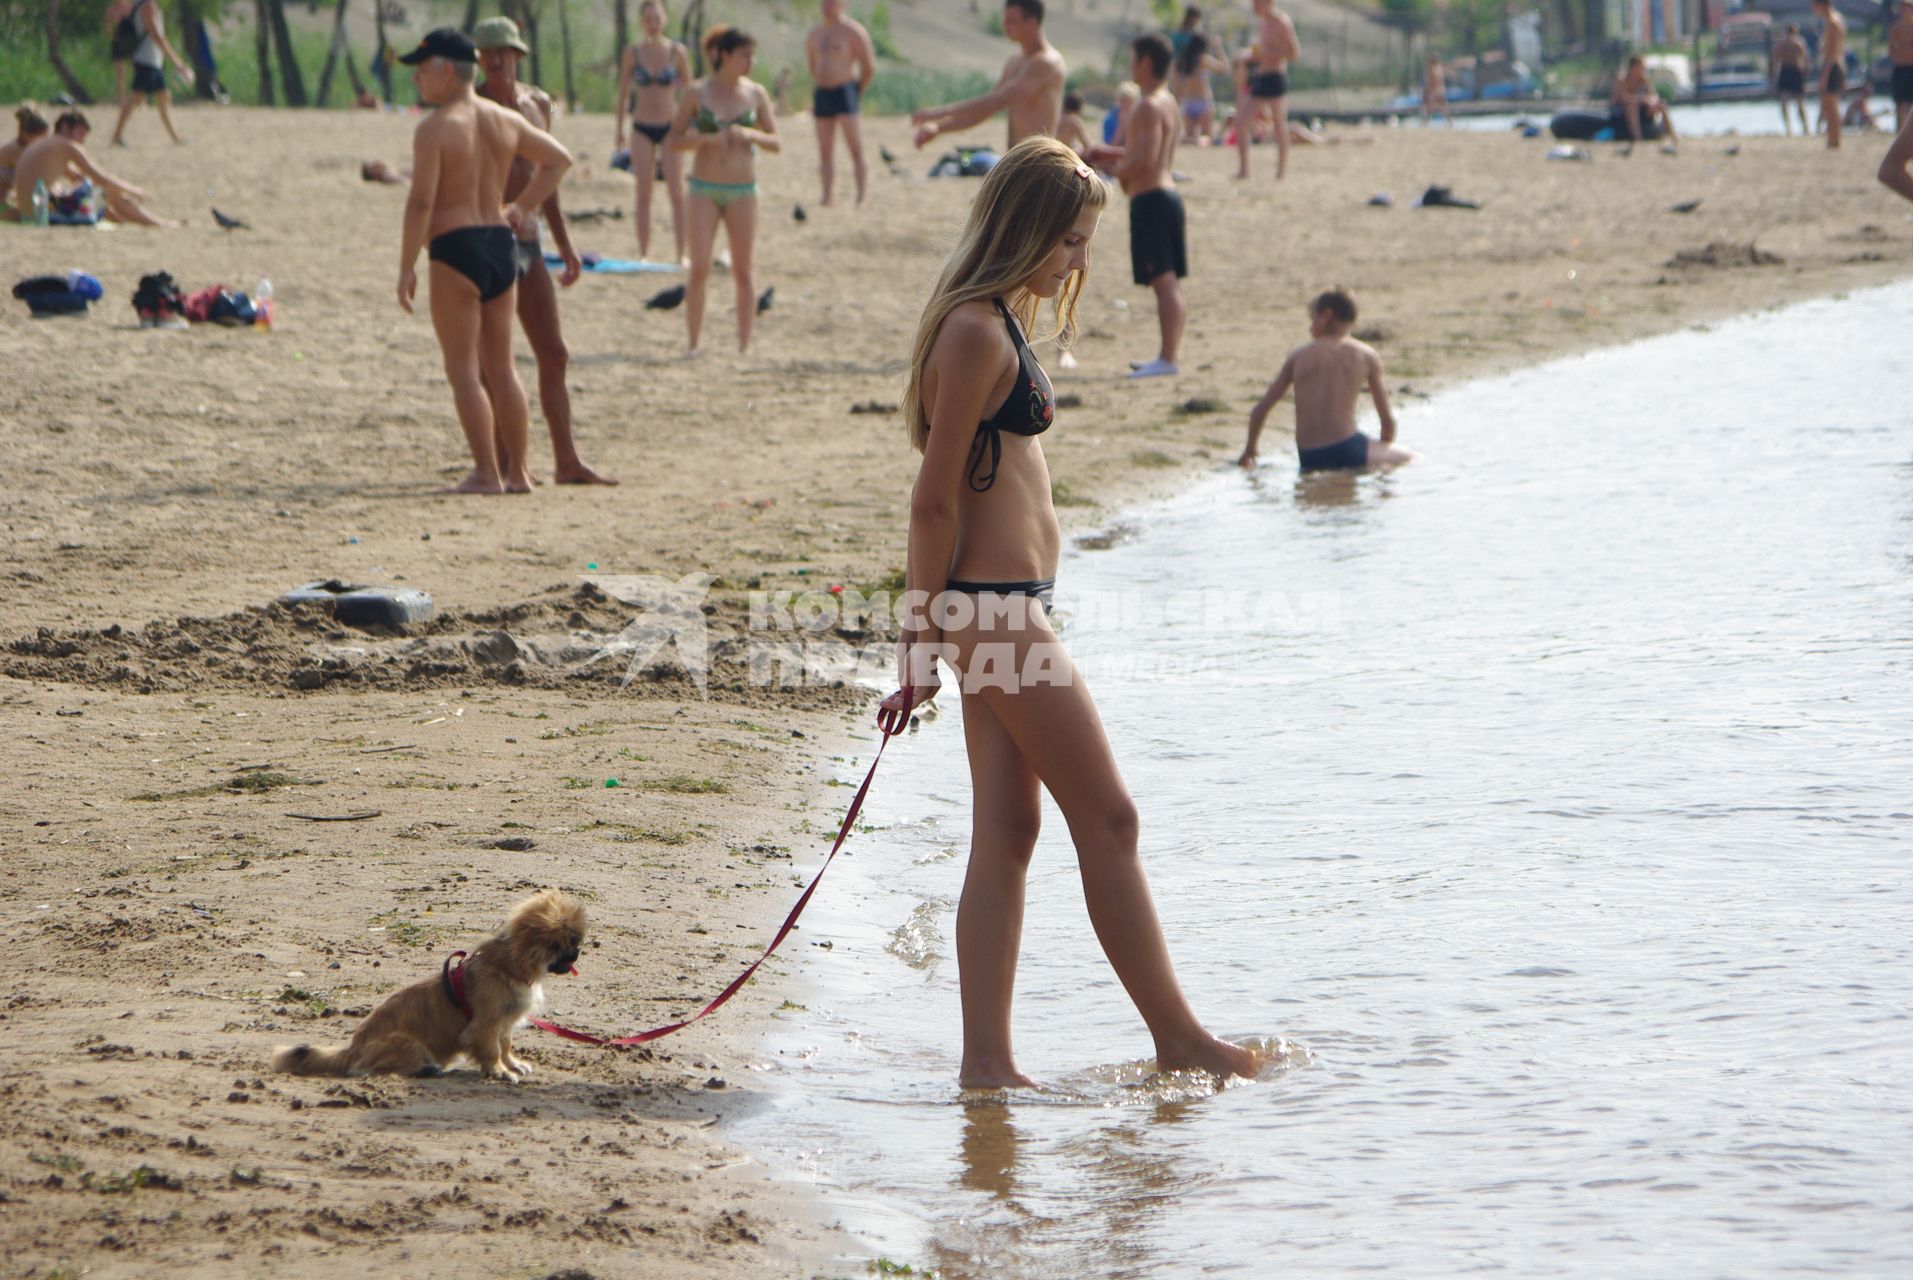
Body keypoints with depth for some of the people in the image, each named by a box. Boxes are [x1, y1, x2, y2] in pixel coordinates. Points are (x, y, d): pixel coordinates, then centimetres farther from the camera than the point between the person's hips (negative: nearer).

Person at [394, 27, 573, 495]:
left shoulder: (434, 129, -12)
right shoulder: (506, 121, 9)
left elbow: (421, 201, -17)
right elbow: (559, 158, 20)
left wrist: (406, 267, -12)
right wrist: (523, 207, 19)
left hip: (455, 251, -7)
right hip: (501, 246, 7)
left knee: (464, 370, -1)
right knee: (502, 368, 14)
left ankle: (487, 474, -4)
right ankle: (516, 471, 16)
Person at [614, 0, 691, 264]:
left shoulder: (677, 52, -3)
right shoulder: (633, 53, -1)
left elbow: (688, 91, 5)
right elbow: (623, 92, 7)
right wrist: (620, 128, 8)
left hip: (670, 126, -1)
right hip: (642, 128, 1)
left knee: (676, 193, -3)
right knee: (644, 194, 1)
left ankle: (681, 253, 0)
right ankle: (643, 252, 4)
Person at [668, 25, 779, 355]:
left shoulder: (755, 93, 2)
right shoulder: (698, 93, -2)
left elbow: (776, 143, 5)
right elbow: (675, 140, 0)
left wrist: (750, 134, -14)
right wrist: (707, 139, -17)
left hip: (743, 191, 1)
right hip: (705, 189, -1)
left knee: (742, 271, 4)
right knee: (699, 269, -7)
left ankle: (744, 345, 11)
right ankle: (694, 343, 1)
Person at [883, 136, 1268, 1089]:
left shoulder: (997, 322, 15)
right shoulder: (977, 332, -17)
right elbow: (933, 500, -17)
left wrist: (936, 632, 21)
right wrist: (923, 637, -14)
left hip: (1002, 612, 10)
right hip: (996, 607, -10)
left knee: (1007, 831, 8)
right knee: (1108, 819, -2)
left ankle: (986, 1059, 8)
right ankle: (1178, 1038, 8)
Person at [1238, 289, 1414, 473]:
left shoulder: (1298, 356, 11)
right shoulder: (1366, 356, 6)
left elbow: (1259, 411, 12)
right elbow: (1387, 418, 10)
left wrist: (1249, 451, 28)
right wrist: (1383, 458, 26)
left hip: (1308, 459, 4)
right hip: (1346, 450, -4)